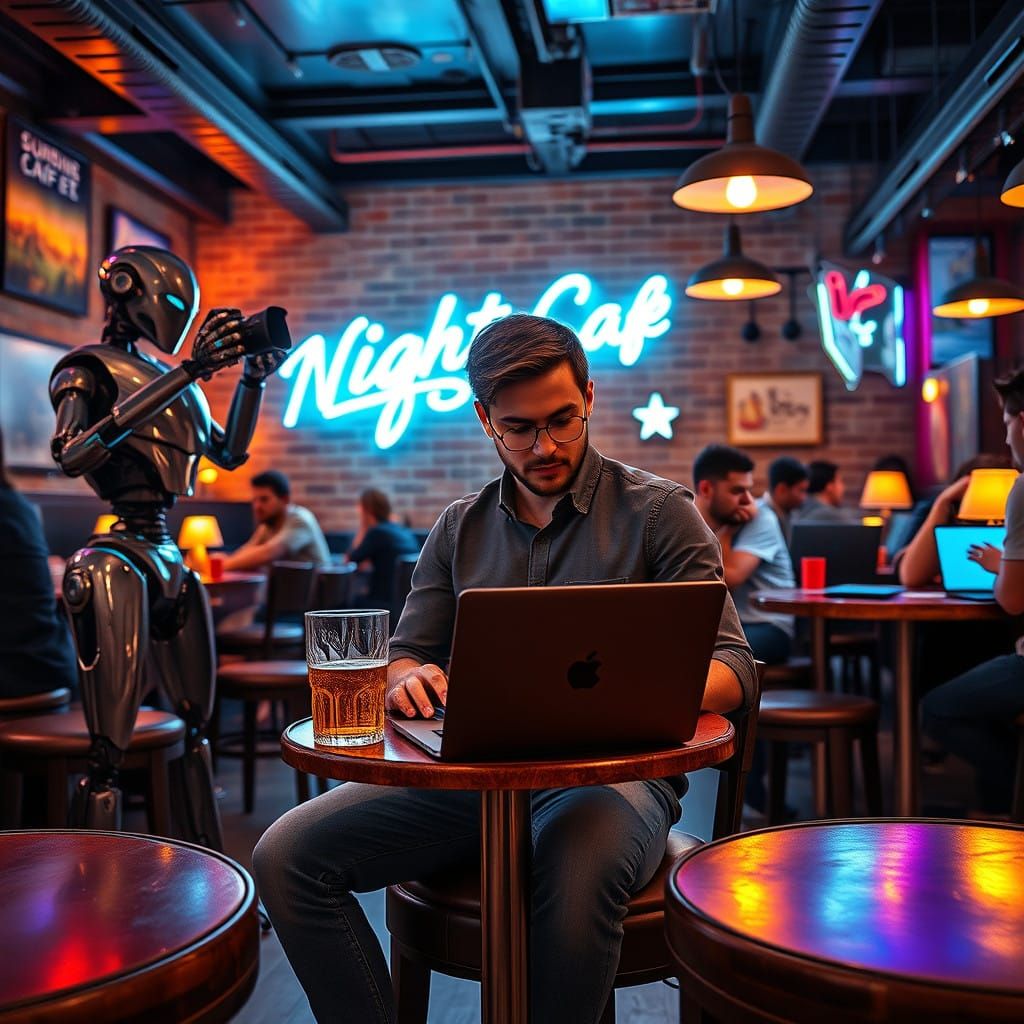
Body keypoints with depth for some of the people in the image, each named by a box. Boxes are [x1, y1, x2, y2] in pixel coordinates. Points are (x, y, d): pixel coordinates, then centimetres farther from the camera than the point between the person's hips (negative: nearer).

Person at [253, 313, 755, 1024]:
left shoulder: (657, 511, 3)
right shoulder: (460, 528, 15)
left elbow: (732, 669, -3)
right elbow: (402, 660, 15)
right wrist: (410, 679, -11)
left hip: (611, 769, -3)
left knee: (575, 869, -38)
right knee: (287, 856, -16)